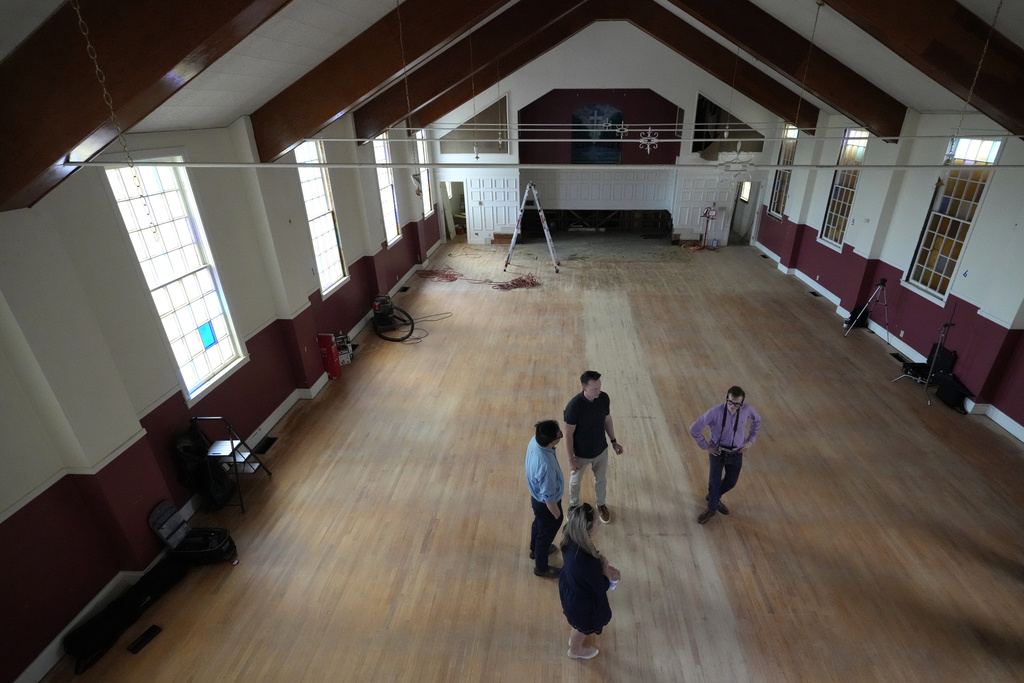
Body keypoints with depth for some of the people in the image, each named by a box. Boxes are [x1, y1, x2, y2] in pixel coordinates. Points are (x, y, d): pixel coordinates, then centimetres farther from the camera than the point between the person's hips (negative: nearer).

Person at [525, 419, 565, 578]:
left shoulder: (535, 440, -22)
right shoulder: (546, 465, -44)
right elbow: (549, 497, -29)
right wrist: (558, 516, -12)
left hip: (536, 497, 7)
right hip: (545, 504, -7)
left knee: (538, 523, 33)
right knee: (547, 532, 20)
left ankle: (535, 550, 62)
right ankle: (541, 567, 47)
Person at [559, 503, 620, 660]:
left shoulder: (570, 538, -26)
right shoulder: (587, 562, -45)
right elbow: (602, 587, -26)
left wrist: (599, 561, -8)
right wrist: (605, 566, -13)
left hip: (569, 587, 6)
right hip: (582, 600, -6)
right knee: (583, 626, 29)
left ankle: (573, 637, 69)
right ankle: (575, 650, 60)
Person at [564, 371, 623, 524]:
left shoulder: (604, 398, -18)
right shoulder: (574, 406, -33)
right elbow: (568, 434, -22)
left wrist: (614, 441, 7)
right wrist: (571, 458, -16)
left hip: (601, 450, 4)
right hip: (581, 453, -4)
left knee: (601, 479, 26)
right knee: (575, 481, 23)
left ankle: (601, 504, 54)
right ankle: (573, 505, 52)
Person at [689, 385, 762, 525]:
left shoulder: (747, 409, -17)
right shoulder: (715, 412, -29)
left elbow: (757, 420, 8)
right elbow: (694, 429, -21)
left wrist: (750, 440, 4)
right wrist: (706, 446, -13)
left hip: (736, 454, 4)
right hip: (717, 452, -3)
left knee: (731, 482, 17)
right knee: (714, 481, 6)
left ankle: (713, 498, 48)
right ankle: (712, 508, 35)